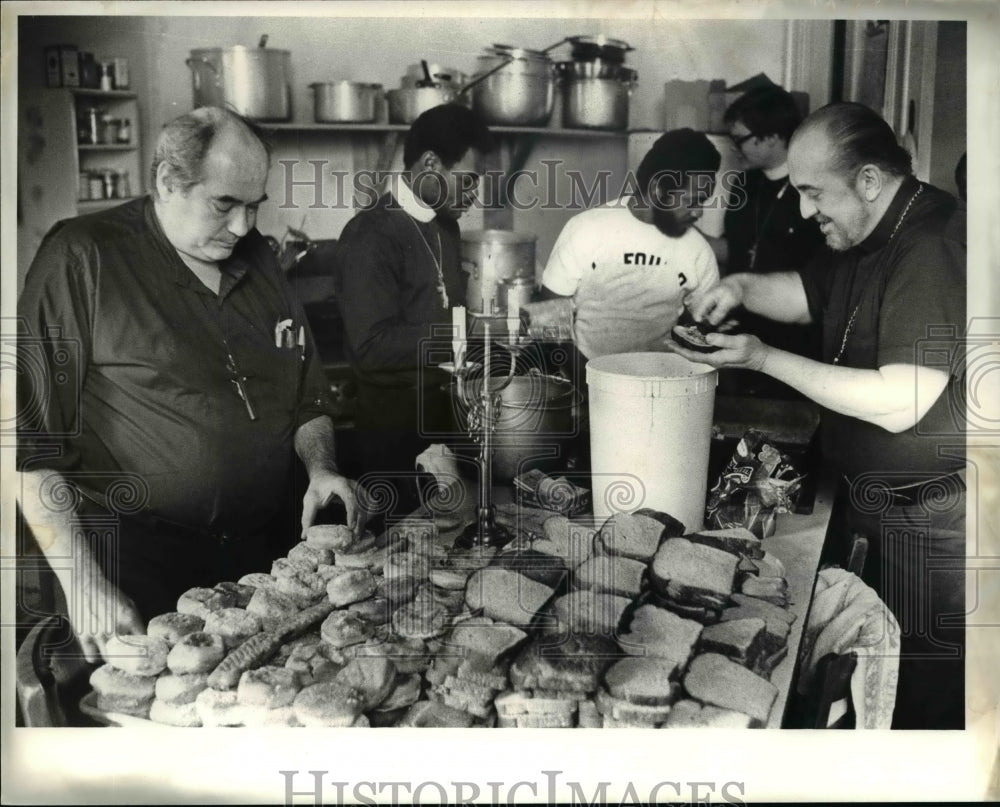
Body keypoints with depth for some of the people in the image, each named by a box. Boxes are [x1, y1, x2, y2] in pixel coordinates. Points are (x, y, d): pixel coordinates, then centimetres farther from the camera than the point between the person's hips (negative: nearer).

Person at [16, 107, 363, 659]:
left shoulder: (258, 261, 9)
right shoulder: (83, 257, -9)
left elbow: (305, 396, 18)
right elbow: (33, 436, -12)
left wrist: (321, 468, -1)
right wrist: (83, 584, -15)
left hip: (263, 554, 6)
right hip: (137, 567, -5)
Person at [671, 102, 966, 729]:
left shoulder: (935, 251, -24)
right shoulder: (871, 238, 6)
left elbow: (898, 404, -29)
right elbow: (807, 293, 20)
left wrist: (762, 359, -25)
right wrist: (741, 288, -2)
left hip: (929, 523, -9)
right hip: (872, 507, 9)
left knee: (922, 692, 5)